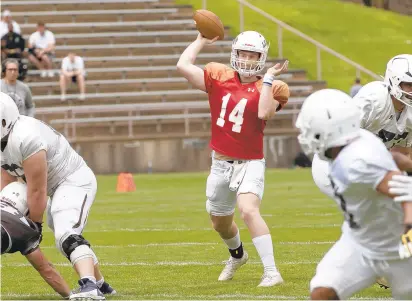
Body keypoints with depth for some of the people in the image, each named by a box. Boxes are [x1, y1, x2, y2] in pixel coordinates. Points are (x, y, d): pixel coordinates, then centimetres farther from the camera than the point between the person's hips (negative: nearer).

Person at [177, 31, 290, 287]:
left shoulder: (269, 88, -7)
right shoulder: (219, 78, 0)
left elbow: (264, 113, -27)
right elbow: (183, 66, -8)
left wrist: (268, 79, -22)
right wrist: (201, 41, 0)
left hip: (250, 164, -5)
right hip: (221, 164, 5)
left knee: (249, 210, -30)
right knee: (221, 223, 23)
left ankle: (271, 272, -29)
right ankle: (237, 255, 56)